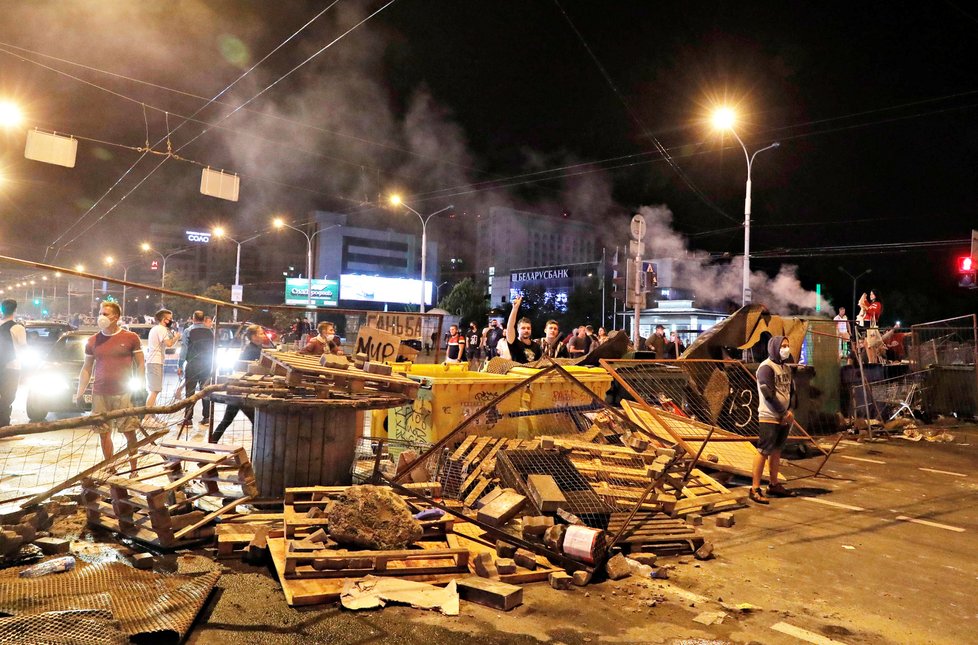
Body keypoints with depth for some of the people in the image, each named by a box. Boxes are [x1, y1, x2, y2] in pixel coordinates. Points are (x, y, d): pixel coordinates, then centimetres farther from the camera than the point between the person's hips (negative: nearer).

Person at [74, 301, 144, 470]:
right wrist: (79, 394, 7)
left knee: (130, 433, -1)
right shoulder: (93, 341, 9)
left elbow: (140, 364, 1)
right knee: (104, 434, 7)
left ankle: (134, 471, 8)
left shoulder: (131, 338, 0)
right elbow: (86, 369, 13)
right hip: (100, 395, 3)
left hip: (124, 394, -3)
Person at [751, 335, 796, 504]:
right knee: (763, 451, -8)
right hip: (769, 417, -8)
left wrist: (790, 410, 2)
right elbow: (768, 394, -18)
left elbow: (791, 390, 17)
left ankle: (774, 485, 24)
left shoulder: (786, 367, 13)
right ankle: (755, 489, -5)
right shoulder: (766, 367, -13)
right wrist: (784, 412, -12)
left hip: (784, 417, 8)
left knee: (776, 451, 14)